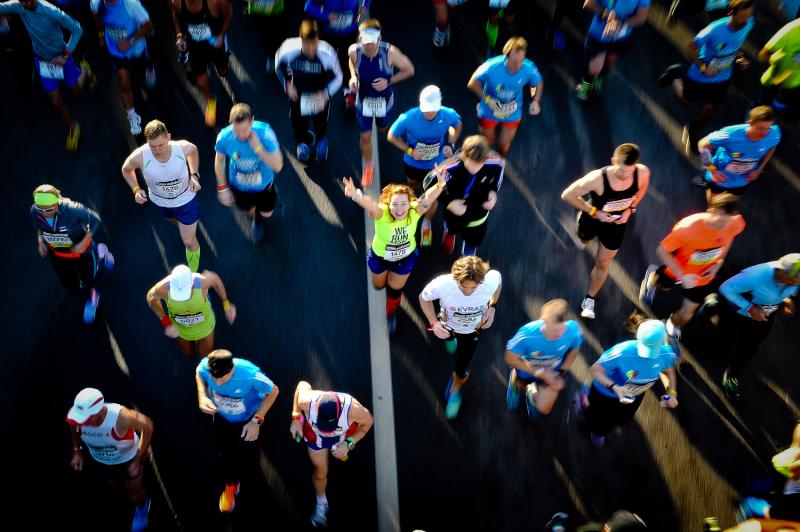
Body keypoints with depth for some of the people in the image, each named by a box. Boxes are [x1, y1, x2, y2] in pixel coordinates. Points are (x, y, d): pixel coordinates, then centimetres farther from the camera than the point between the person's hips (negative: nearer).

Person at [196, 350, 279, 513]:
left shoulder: (250, 374, -45)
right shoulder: (205, 366, -36)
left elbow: (273, 391, -25)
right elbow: (199, 372, -7)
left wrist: (256, 421, -27)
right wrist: (202, 396, -22)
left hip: (248, 418, -2)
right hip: (222, 417, 2)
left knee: (247, 452, 18)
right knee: (226, 453, 18)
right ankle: (231, 486, 50)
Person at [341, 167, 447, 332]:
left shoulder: (414, 211, -34)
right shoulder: (381, 213, -39)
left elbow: (428, 198, -54)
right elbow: (369, 204, -62)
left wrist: (440, 185, -75)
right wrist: (355, 195, -84)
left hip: (405, 258, 1)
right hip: (380, 257, -1)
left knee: (395, 289, 22)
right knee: (379, 285, 27)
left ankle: (391, 313, 56)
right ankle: (385, 278, 66)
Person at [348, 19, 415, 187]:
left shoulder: (389, 52, -33)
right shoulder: (354, 51, -27)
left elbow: (409, 70, -17)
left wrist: (389, 81, -28)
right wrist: (353, 77, -17)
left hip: (384, 99, 0)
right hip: (364, 99, 0)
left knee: (382, 128, 28)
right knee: (365, 137, 9)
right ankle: (367, 168, 36)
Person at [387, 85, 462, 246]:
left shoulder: (448, 115, -27)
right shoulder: (408, 118, -33)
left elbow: (458, 125, 0)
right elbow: (391, 136, -16)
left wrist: (450, 145, -14)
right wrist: (410, 150, -28)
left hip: (436, 165, 0)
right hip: (413, 164, 0)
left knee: (433, 198, 3)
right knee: (414, 189, 30)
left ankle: (427, 224, 36)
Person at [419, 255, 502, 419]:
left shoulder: (491, 280, -40)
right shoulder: (442, 284, -43)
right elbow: (424, 297, -19)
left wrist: (492, 307, -20)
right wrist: (434, 323, -31)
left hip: (472, 330, 0)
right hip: (447, 325, 1)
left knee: (462, 371, 8)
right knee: (448, 337, 37)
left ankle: (455, 390, 46)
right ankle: (451, 338, 78)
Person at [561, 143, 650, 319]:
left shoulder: (642, 173, -30)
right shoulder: (597, 178, -42)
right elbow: (567, 195, -30)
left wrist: (630, 209, -13)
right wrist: (594, 212, -28)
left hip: (616, 224, 1)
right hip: (593, 219, -1)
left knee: (603, 263, 13)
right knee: (584, 240, 34)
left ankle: (589, 300, 35)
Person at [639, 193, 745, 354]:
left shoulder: (736, 223, -30)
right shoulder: (688, 227, -44)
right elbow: (662, 250, -30)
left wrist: (719, 262, -11)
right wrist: (682, 276, -35)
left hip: (703, 276, 3)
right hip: (678, 270, -2)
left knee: (686, 314, 13)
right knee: (663, 286, 31)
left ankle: (673, 327, 48)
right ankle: (653, 277, 69)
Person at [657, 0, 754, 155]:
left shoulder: (749, 24, -19)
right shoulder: (715, 29, -37)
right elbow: (691, 49, -24)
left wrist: (740, 57, -10)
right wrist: (703, 67, -32)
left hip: (722, 77, 4)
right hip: (701, 76, -4)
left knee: (710, 109, 11)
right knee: (687, 101, 21)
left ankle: (692, 134, 40)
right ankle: (677, 74, 47)